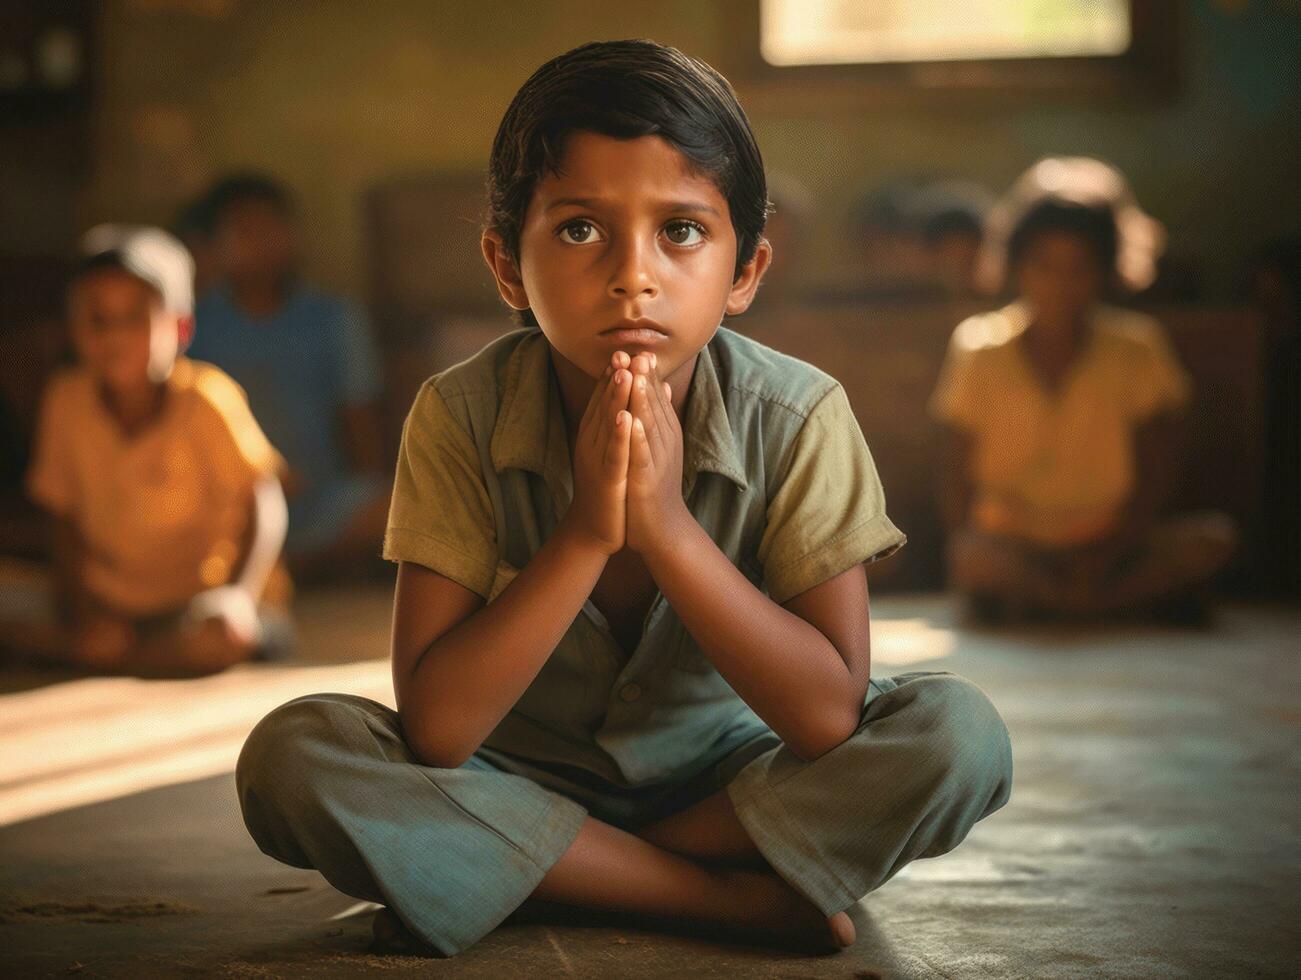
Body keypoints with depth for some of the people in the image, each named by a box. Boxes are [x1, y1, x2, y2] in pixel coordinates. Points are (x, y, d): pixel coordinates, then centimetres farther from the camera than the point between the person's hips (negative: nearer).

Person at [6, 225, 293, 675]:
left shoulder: (205, 398, -16)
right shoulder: (66, 399, -6)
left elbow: (264, 503, -12)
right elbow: (64, 514, 5)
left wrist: (240, 595, -25)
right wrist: (79, 611, -5)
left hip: (200, 599, -3)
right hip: (112, 607, 3)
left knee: (221, 639, -35)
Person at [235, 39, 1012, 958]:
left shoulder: (798, 418, -18)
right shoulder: (461, 417, -18)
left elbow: (829, 714, -23)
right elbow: (435, 728, -23)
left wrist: (667, 527, -32)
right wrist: (585, 534, -33)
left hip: (725, 774, 1)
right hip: (522, 780, 0)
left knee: (958, 734, -25)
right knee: (292, 755, -27)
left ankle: (497, 881, -18)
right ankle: (745, 898, -22)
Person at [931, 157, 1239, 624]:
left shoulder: (1136, 350, -1)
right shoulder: (980, 349, -3)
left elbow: (1154, 479, 1)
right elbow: (958, 480, 0)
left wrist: (1107, 555, -11)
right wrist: (967, 548, -16)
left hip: (1107, 546, 2)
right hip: (1013, 545, -1)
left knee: (1215, 538, -23)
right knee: (975, 559, -35)